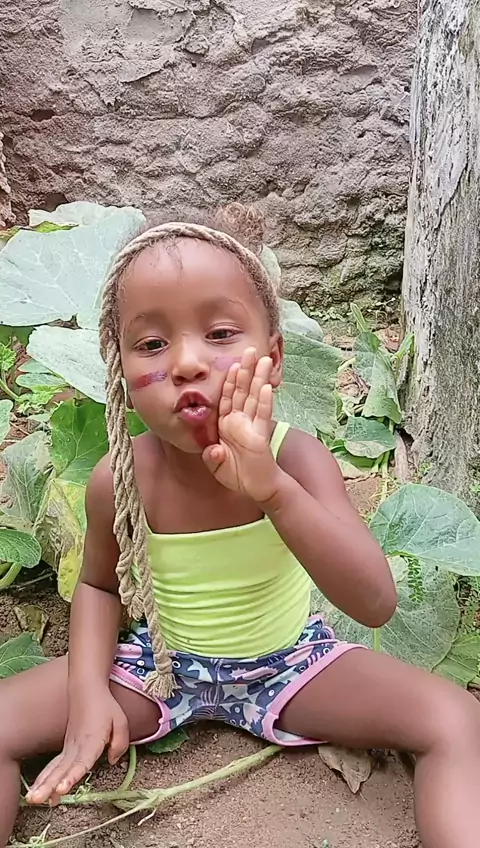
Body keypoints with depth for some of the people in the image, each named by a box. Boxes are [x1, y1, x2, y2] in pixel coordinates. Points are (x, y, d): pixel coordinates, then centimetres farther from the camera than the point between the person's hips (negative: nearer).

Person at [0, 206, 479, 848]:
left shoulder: (295, 457, -24)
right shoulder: (118, 480, -19)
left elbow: (375, 604, -35)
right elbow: (99, 584, 1)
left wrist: (271, 488, -50)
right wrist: (88, 693, -16)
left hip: (291, 661, -1)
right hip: (159, 665, 2)